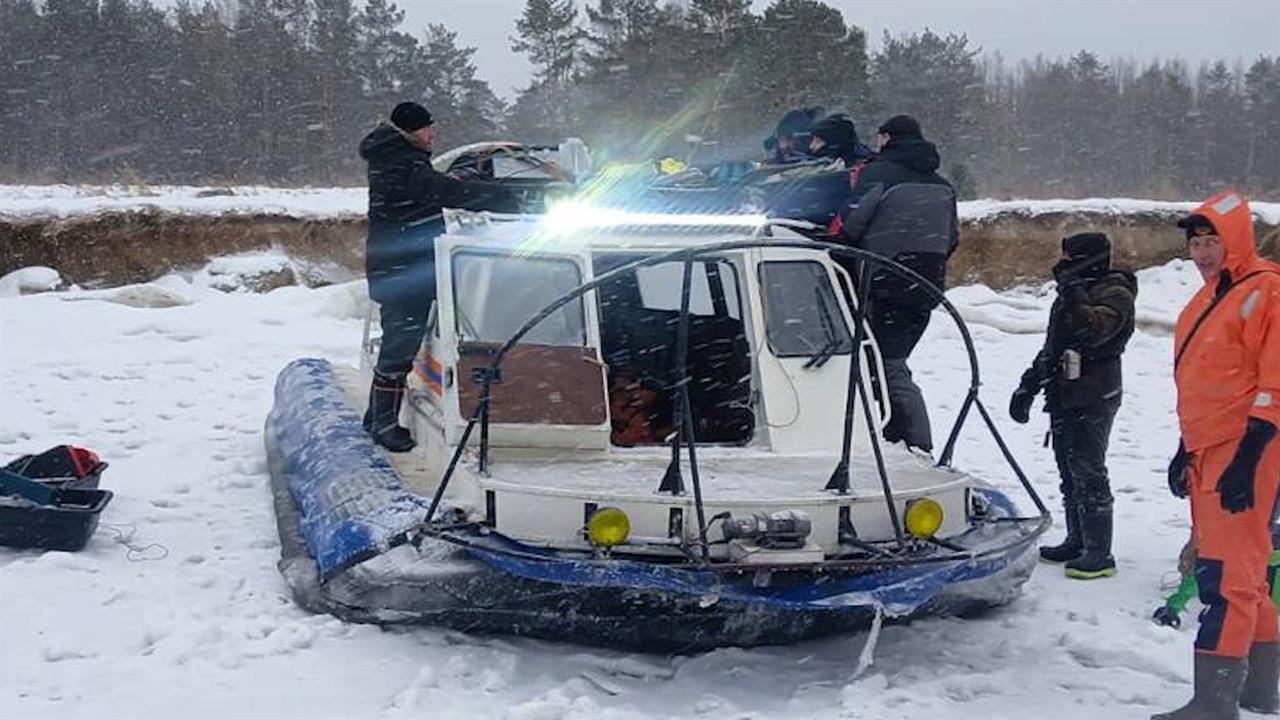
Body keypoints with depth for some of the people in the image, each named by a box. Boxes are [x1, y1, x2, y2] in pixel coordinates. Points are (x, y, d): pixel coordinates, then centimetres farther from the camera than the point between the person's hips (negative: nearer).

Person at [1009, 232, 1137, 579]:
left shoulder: (1114, 294, -8)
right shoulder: (1072, 294, 19)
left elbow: (1094, 330, -28)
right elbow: (1051, 348, 25)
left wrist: (1074, 295, -26)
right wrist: (1029, 384, 23)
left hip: (1093, 401, -9)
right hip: (1065, 398, 9)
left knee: (1088, 475, -9)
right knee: (1070, 474, 13)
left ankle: (1100, 553, -5)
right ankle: (1077, 542, 23)